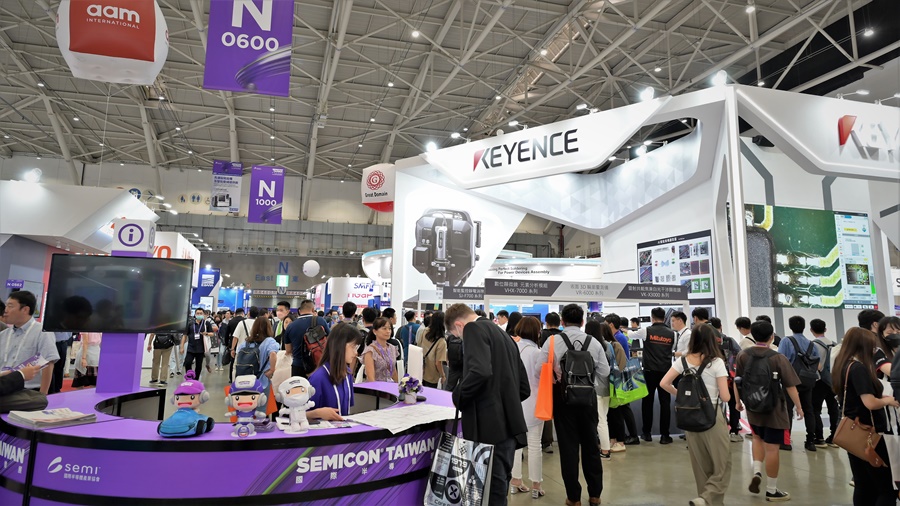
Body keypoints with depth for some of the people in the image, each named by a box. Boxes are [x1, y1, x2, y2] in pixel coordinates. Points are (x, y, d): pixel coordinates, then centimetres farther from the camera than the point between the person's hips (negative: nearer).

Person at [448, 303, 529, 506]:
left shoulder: (474, 328, -7)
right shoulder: (503, 334, 19)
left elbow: (480, 371, -25)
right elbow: (524, 389, 19)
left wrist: (458, 396, -10)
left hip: (490, 424, -9)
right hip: (510, 424, 9)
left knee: (491, 490, -2)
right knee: (498, 485, 18)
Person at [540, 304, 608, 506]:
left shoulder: (553, 341, -12)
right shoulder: (594, 343, -5)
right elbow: (604, 372, -1)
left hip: (562, 396, -2)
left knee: (568, 445, 7)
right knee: (590, 444, 16)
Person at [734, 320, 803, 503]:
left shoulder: (743, 355, -4)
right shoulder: (778, 358, -15)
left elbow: (737, 381, 3)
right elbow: (790, 386, -11)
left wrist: (738, 401, 17)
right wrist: (799, 407, 2)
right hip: (774, 409, -3)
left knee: (758, 437, 27)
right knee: (771, 448, 4)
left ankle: (756, 472, 10)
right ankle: (772, 491, 14)